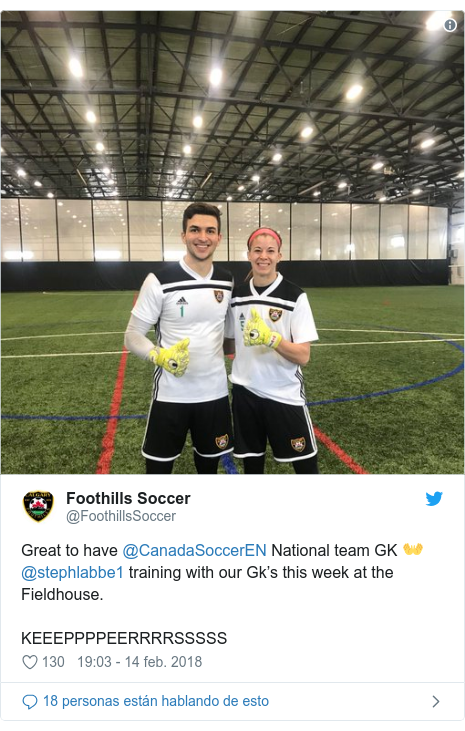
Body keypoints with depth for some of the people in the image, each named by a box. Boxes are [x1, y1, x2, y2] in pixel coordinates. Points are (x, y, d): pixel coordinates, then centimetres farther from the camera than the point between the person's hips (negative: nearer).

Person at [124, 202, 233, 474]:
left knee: (209, 466, 17)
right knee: (158, 467, 5)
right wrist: (160, 356, -25)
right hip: (170, 395, -4)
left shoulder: (228, 281, 3)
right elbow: (133, 335, -8)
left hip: (215, 392, 4)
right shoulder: (160, 280, -12)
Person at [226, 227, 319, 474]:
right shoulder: (236, 295, 3)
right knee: (252, 463, 15)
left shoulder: (295, 296, -10)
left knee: (306, 466, 4)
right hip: (246, 392, 4)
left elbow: (303, 356, -15)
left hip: (285, 394, -3)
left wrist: (271, 338, -28)